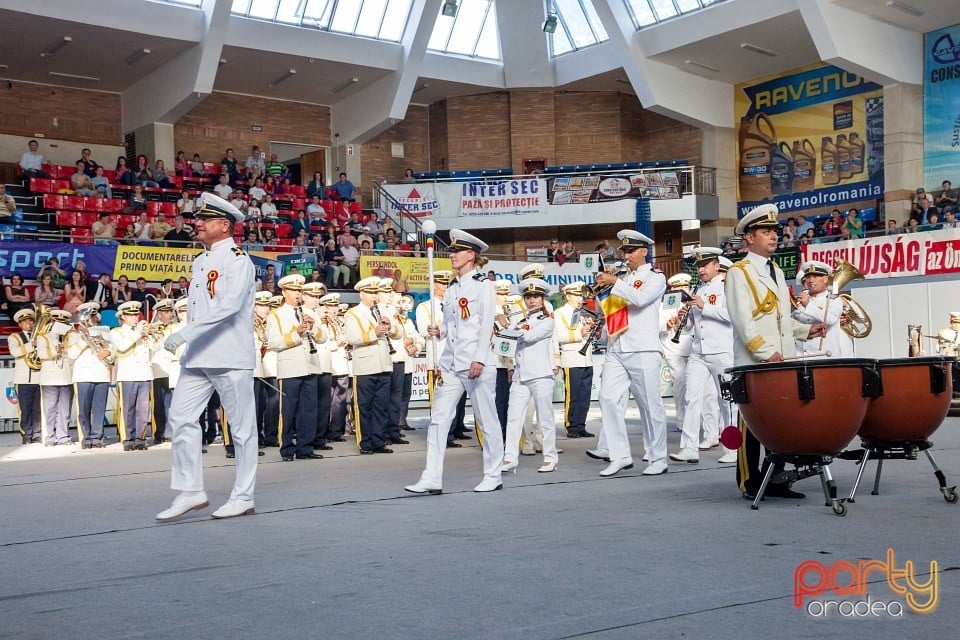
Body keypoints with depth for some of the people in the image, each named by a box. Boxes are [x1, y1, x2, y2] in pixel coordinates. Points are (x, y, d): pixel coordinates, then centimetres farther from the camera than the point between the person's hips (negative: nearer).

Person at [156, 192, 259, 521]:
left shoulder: (237, 259, -9)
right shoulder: (199, 262, 17)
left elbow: (231, 303, -24)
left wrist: (186, 332, -29)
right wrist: (186, 343, 19)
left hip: (231, 357, -8)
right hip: (199, 357, 8)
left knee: (242, 426, 1)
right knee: (180, 418, 3)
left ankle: (243, 497, 9)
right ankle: (190, 491, 10)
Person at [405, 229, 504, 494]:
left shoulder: (483, 285, -4)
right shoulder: (451, 288, 16)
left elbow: (486, 326, -11)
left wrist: (479, 359, -19)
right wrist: (439, 331, -1)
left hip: (477, 363, -7)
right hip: (451, 363, 7)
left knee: (486, 420, 3)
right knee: (439, 418, 0)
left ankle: (493, 476, 15)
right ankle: (432, 479, 0)